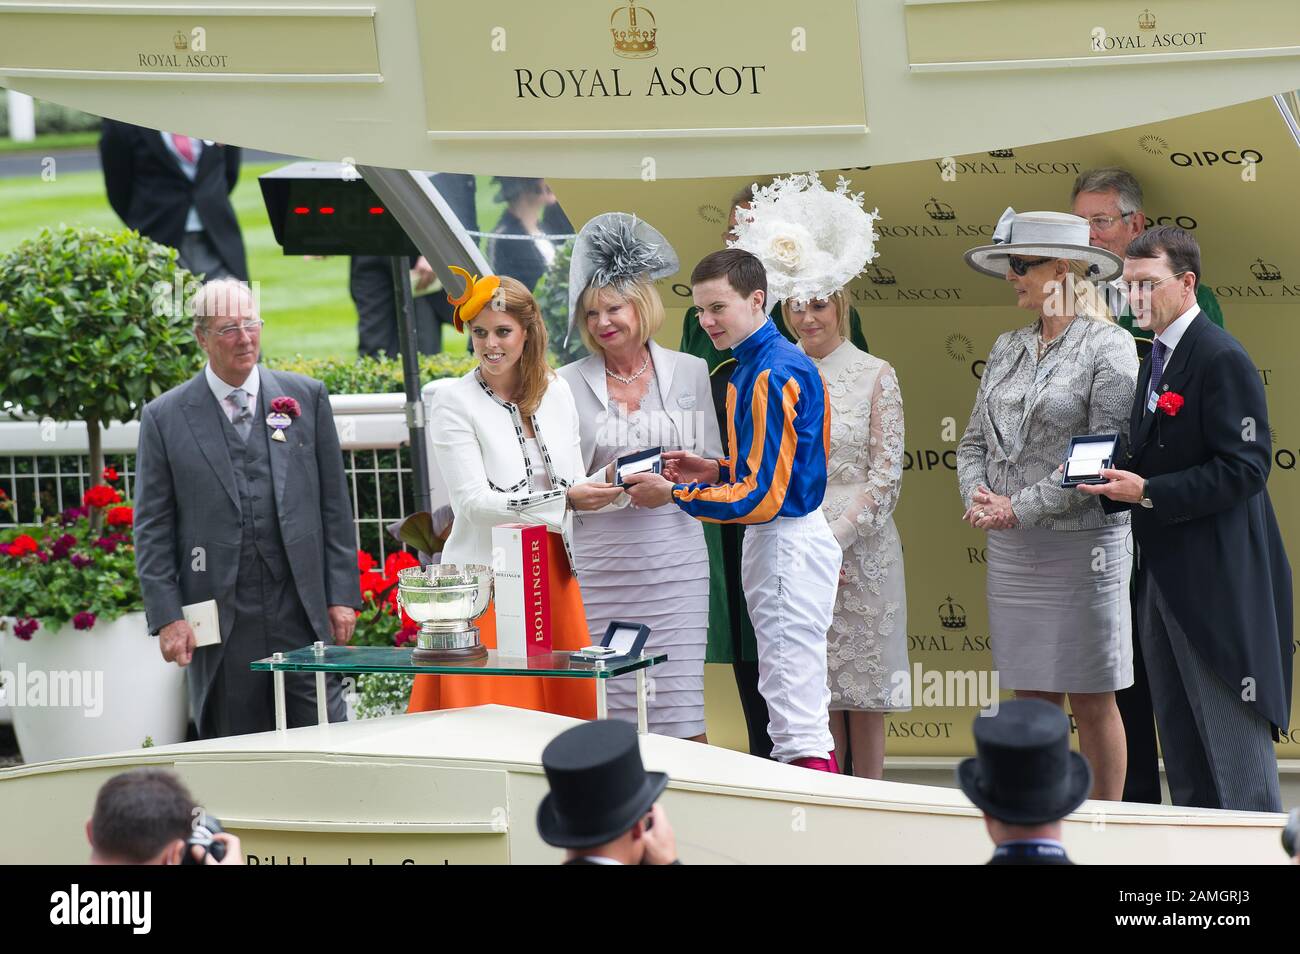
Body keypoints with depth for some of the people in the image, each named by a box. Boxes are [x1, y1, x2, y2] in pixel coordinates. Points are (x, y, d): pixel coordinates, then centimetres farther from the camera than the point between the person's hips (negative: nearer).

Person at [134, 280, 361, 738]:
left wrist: (342, 594, 3)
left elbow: (335, 506, 9)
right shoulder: (165, 417, 3)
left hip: (305, 613, 1)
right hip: (221, 623, -1)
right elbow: (152, 529, 3)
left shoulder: (307, 397, 8)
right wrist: (167, 617, -4)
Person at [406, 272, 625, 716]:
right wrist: (565, 500, -20)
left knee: (565, 706, 5)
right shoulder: (453, 402, -7)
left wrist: (610, 482, -6)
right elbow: (474, 502, -14)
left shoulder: (556, 392, 9)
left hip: (553, 576, 5)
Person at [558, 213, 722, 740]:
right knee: (607, 713, -2)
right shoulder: (569, 384, 5)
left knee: (681, 713, -5)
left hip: (673, 563, 0)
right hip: (599, 568, 0)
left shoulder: (690, 372, 7)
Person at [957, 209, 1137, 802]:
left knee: (1091, 703, 0)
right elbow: (974, 440, 16)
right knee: (1033, 700, 7)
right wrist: (979, 497, -5)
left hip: (1081, 545, -6)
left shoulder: (1109, 346, -7)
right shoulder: (1008, 349, 13)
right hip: (1011, 551, 6)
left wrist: (1021, 508, -15)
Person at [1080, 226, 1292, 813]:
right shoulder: (1155, 360, 15)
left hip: (1217, 582, -10)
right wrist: (1115, 482, 2)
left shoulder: (1221, 360, -15)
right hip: (1164, 575, 10)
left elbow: (1244, 469, -20)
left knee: (1234, 738, -7)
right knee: (1183, 751, 14)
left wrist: (1148, 493, -22)